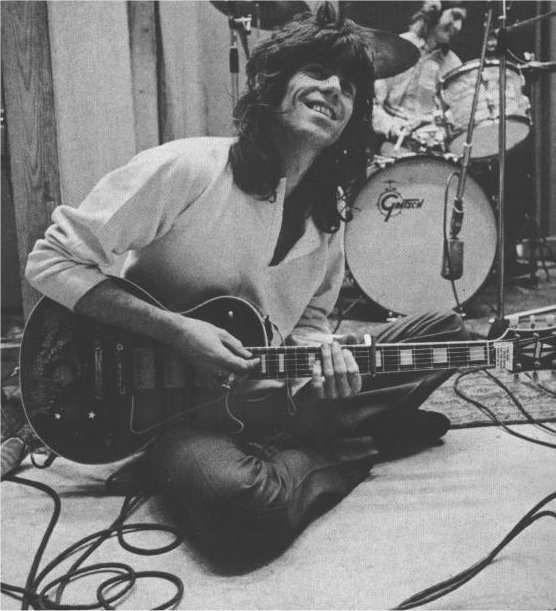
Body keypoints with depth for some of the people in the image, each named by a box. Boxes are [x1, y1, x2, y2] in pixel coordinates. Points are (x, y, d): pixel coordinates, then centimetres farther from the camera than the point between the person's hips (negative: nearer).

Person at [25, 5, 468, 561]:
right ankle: (359, 445, -7)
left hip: (268, 398, 7)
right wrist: (176, 329, -23)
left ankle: (279, 458, -8)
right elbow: (51, 261, -14)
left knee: (446, 334, 0)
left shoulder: (329, 212, 4)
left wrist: (323, 349, -9)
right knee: (250, 504, -39)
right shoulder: (186, 169, -16)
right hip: (173, 409, -6)